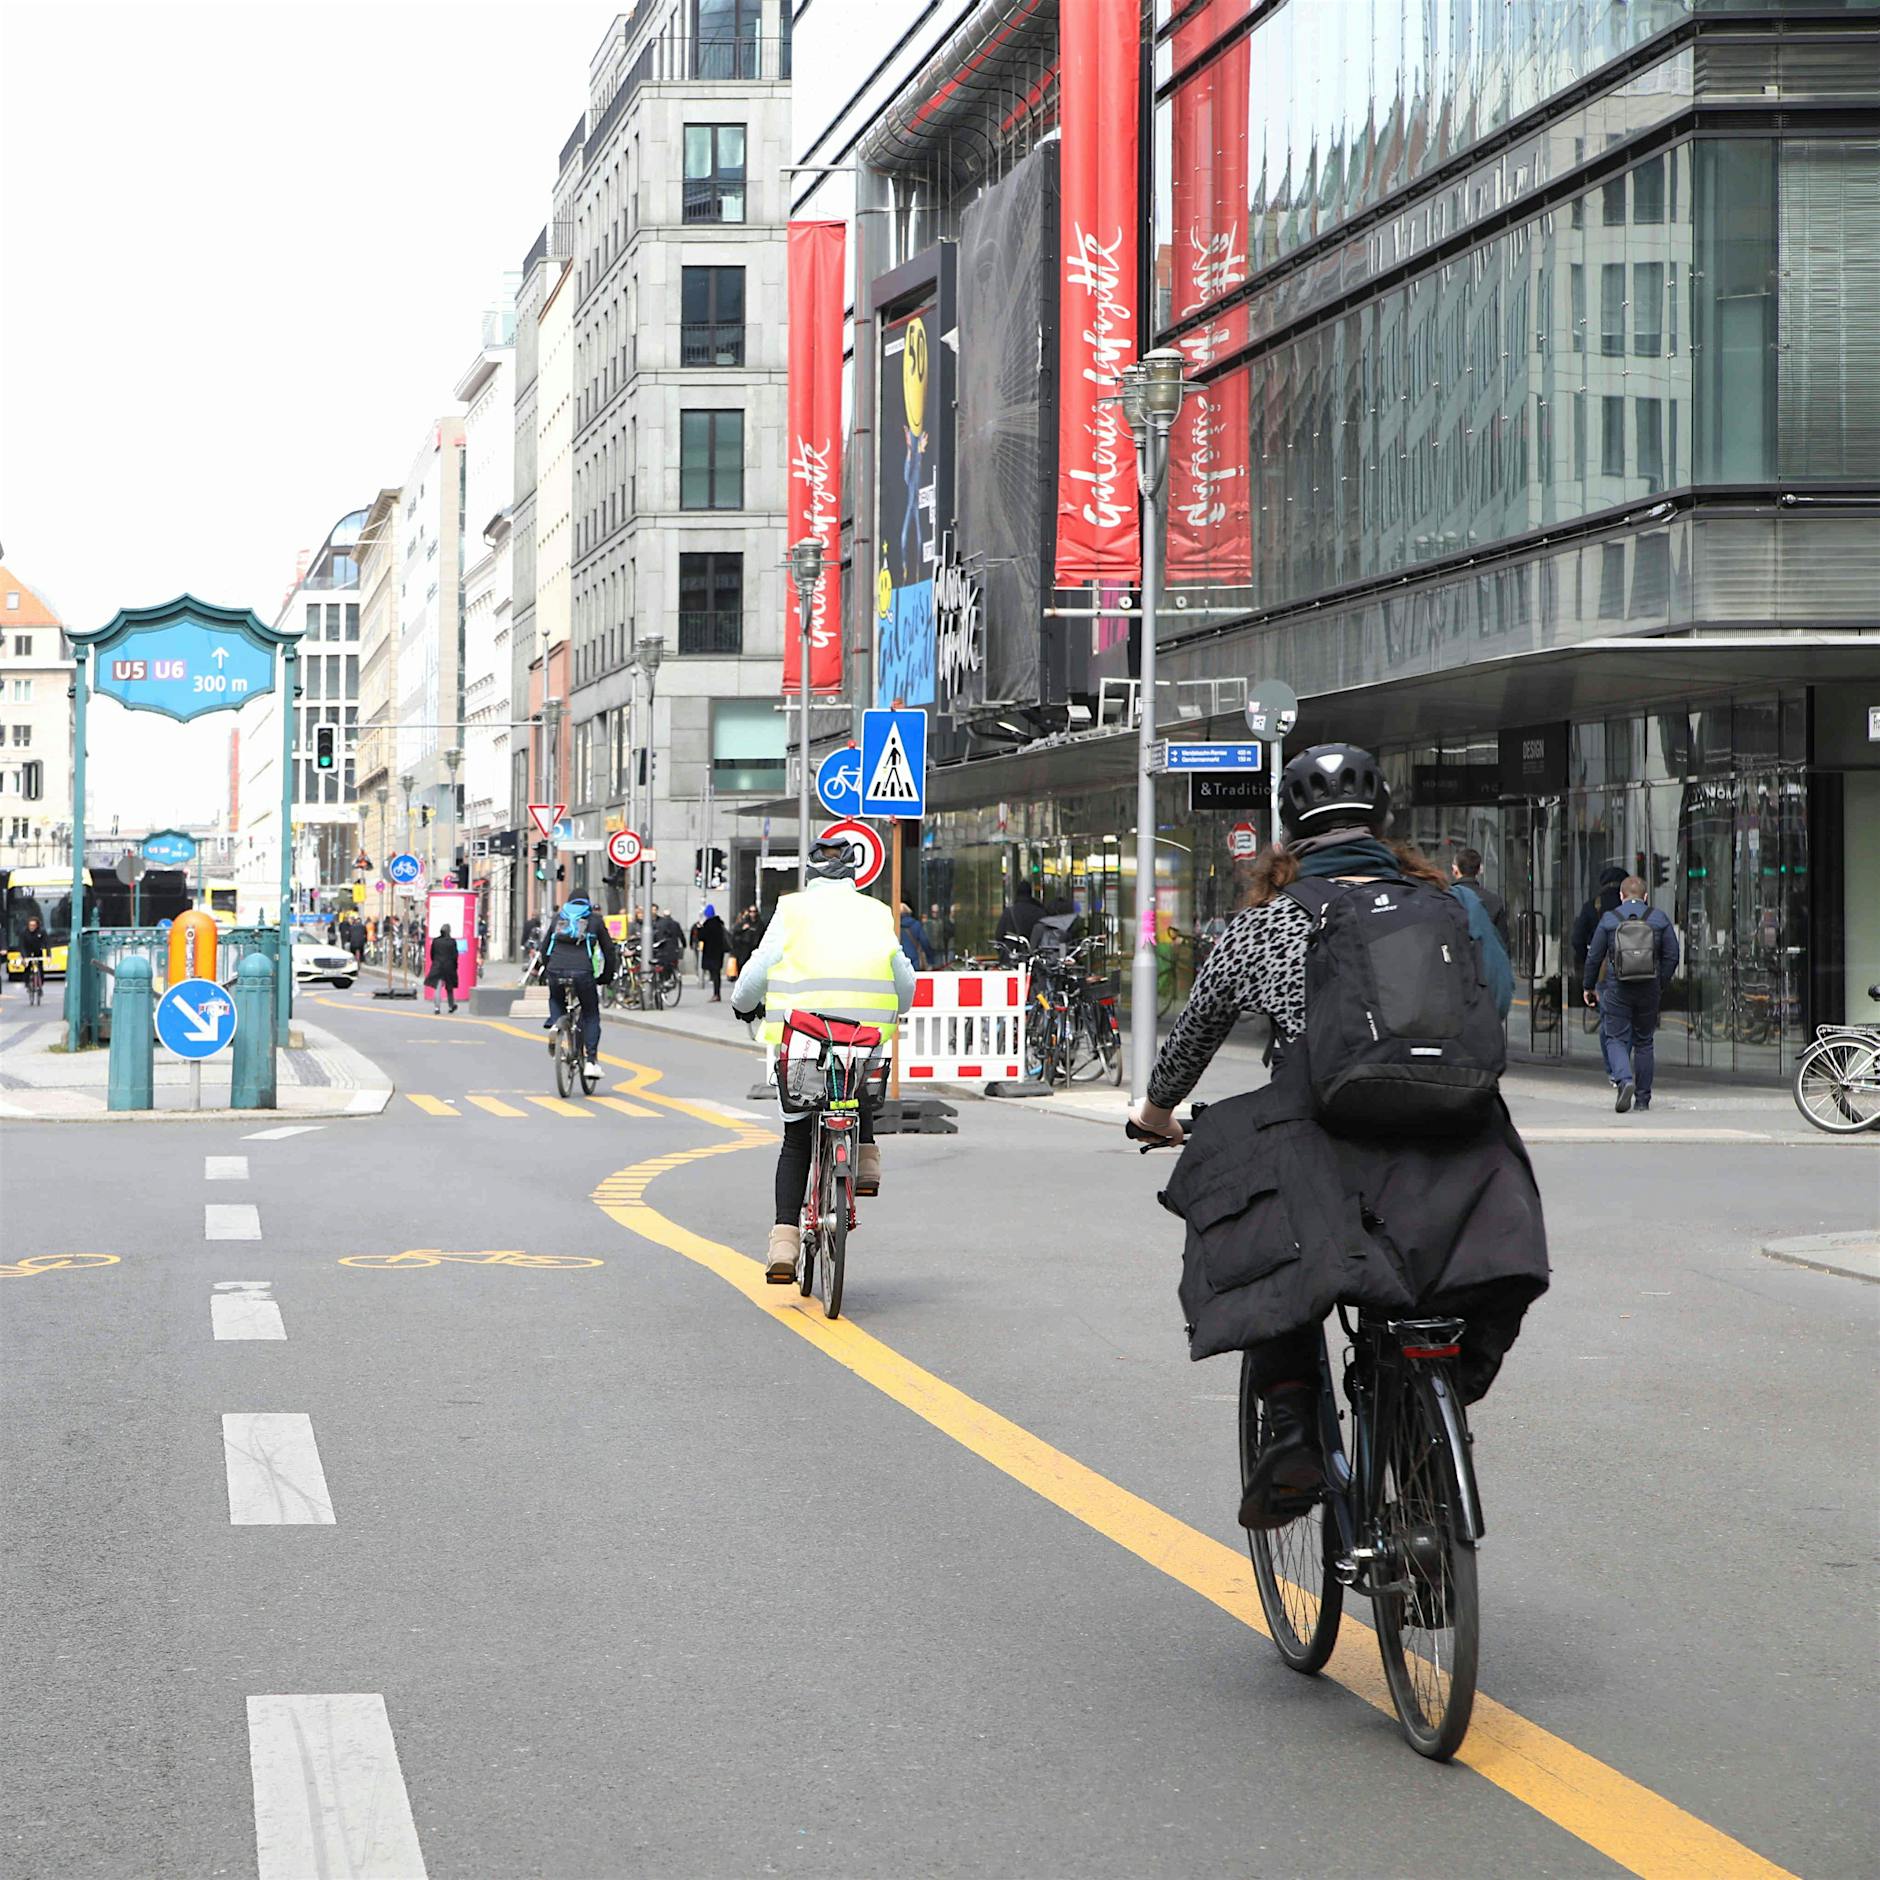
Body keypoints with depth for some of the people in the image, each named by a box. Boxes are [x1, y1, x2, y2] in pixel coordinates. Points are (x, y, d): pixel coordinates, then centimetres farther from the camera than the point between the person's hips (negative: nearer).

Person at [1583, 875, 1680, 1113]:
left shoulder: (1609, 919, -1)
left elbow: (1594, 957, 1)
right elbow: (1672, 956, 4)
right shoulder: (1659, 918, 4)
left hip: (1617, 988, -2)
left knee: (1615, 1038, 3)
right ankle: (1642, 1098, 14)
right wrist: (1661, 984, 14)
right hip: (1649, 990, 2)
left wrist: (1588, 986, 13)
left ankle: (1623, 1080, -24)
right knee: (1644, 1041, 12)